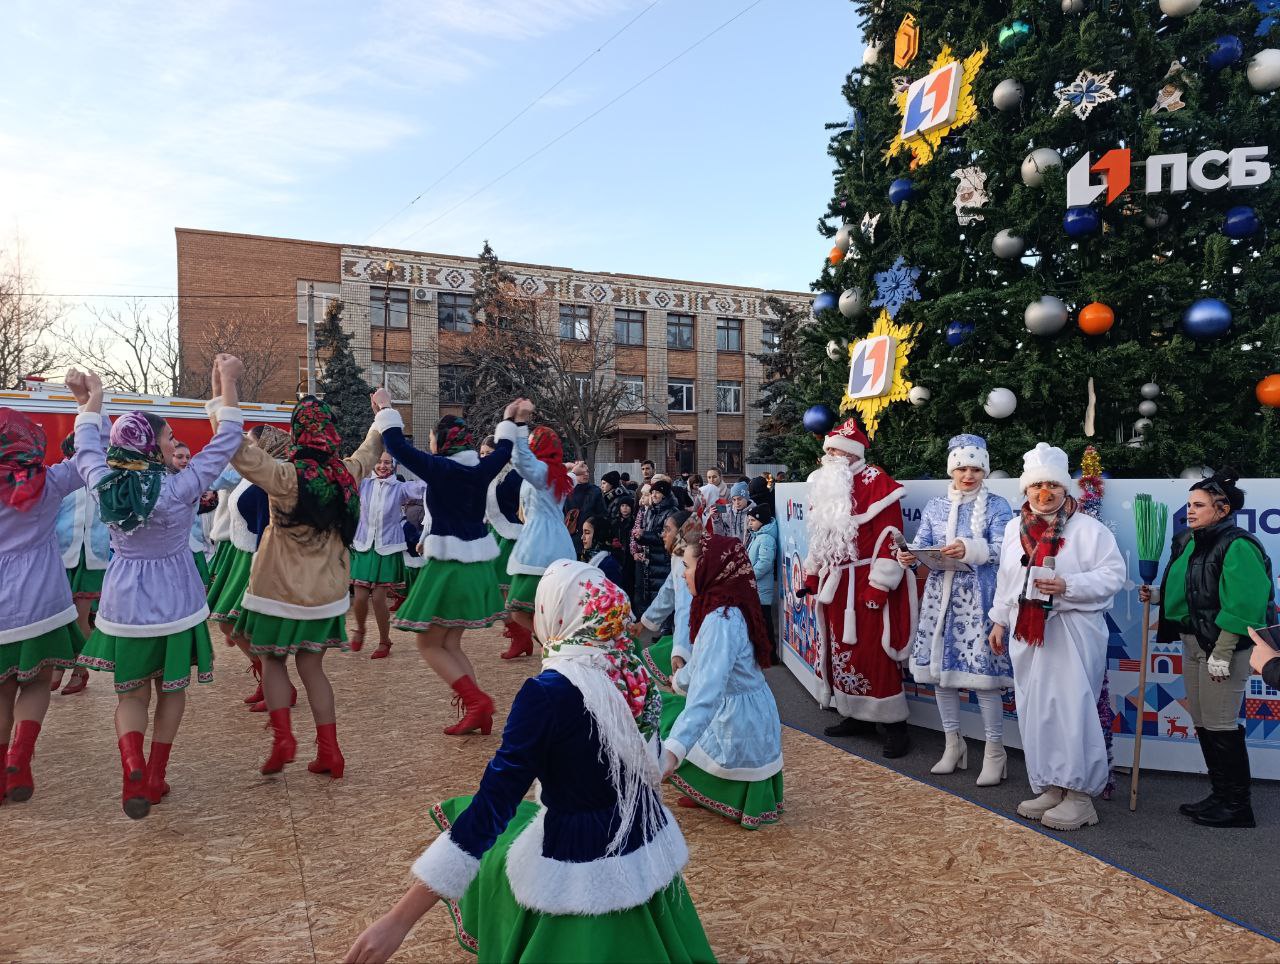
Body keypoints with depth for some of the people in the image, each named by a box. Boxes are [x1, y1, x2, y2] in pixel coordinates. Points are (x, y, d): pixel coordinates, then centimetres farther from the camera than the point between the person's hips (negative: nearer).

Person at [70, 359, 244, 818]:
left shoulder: (103, 484, -11)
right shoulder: (180, 488, -20)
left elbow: (86, 447, 9)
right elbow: (225, 441, -15)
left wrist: (91, 397, 20)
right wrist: (228, 381, -10)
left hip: (124, 602, 3)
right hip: (172, 599, -2)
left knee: (131, 694, 14)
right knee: (171, 689, 17)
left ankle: (132, 766, -12)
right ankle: (155, 777, 22)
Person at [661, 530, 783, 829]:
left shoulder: (721, 621, -30)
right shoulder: (728, 609, 0)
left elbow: (707, 691, -42)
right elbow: (705, 661, 17)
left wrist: (673, 748, -50)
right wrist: (681, 679, 34)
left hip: (737, 717, -9)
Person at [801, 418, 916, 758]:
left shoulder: (875, 482, -11)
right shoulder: (824, 485, 14)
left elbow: (889, 536, -16)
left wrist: (879, 585, -19)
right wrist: (812, 575, 21)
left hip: (866, 585, -8)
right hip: (834, 584, 8)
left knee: (874, 654, -6)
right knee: (841, 650, 12)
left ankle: (895, 724, 6)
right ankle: (858, 716, 25)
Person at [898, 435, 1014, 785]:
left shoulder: (997, 506, 1)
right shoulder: (935, 506, 11)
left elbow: (1001, 549, -12)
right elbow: (922, 544, 2)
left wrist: (970, 549, -31)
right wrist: (909, 557, -20)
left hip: (979, 600, -4)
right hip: (941, 597, 4)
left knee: (983, 674, -6)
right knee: (939, 668, 8)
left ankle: (994, 752, 10)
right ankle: (953, 745, 25)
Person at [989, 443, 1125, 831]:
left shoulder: (1089, 529, -5)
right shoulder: (1014, 529, 12)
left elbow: (1113, 574, -10)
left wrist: (1068, 586, -22)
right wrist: (999, 620, 17)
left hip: (1073, 633, -5)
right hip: (1027, 632, 6)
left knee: (1072, 710, -5)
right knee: (1035, 711, 9)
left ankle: (1080, 795, 6)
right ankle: (1051, 788, 20)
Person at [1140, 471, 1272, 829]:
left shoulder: (1238, 546, -16)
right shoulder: (1187, 541, 10)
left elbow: (1240, 606, -21)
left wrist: (1222, 654, -22)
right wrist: (1157, 595, 3)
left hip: (1226, 645, -9)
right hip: (1192, 642, 9)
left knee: (1221, 725, -2)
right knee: (1202, 724, 14)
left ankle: (1237, 805, 11)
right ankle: (1221, 795, 27)